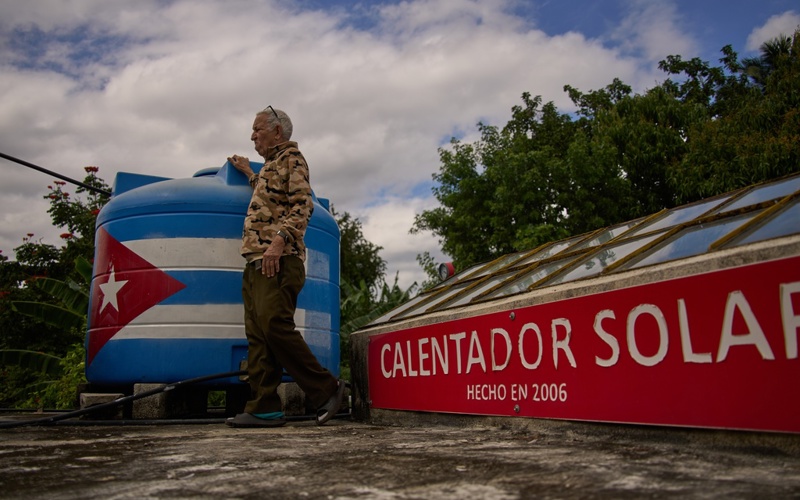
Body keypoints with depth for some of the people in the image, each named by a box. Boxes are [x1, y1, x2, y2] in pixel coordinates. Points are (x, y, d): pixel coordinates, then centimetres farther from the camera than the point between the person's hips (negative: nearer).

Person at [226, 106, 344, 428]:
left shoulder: (292, 158, 1)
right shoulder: (272, 165, 28)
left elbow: (302, 205, -12)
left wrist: (279, 239, -25)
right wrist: (249, 174, 45)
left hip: (278, 261, -9)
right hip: (256, 263, 10)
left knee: (275, 327, -18)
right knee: (257, 337, 3)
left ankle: (326, 389, -8)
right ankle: (264, 409, 5)